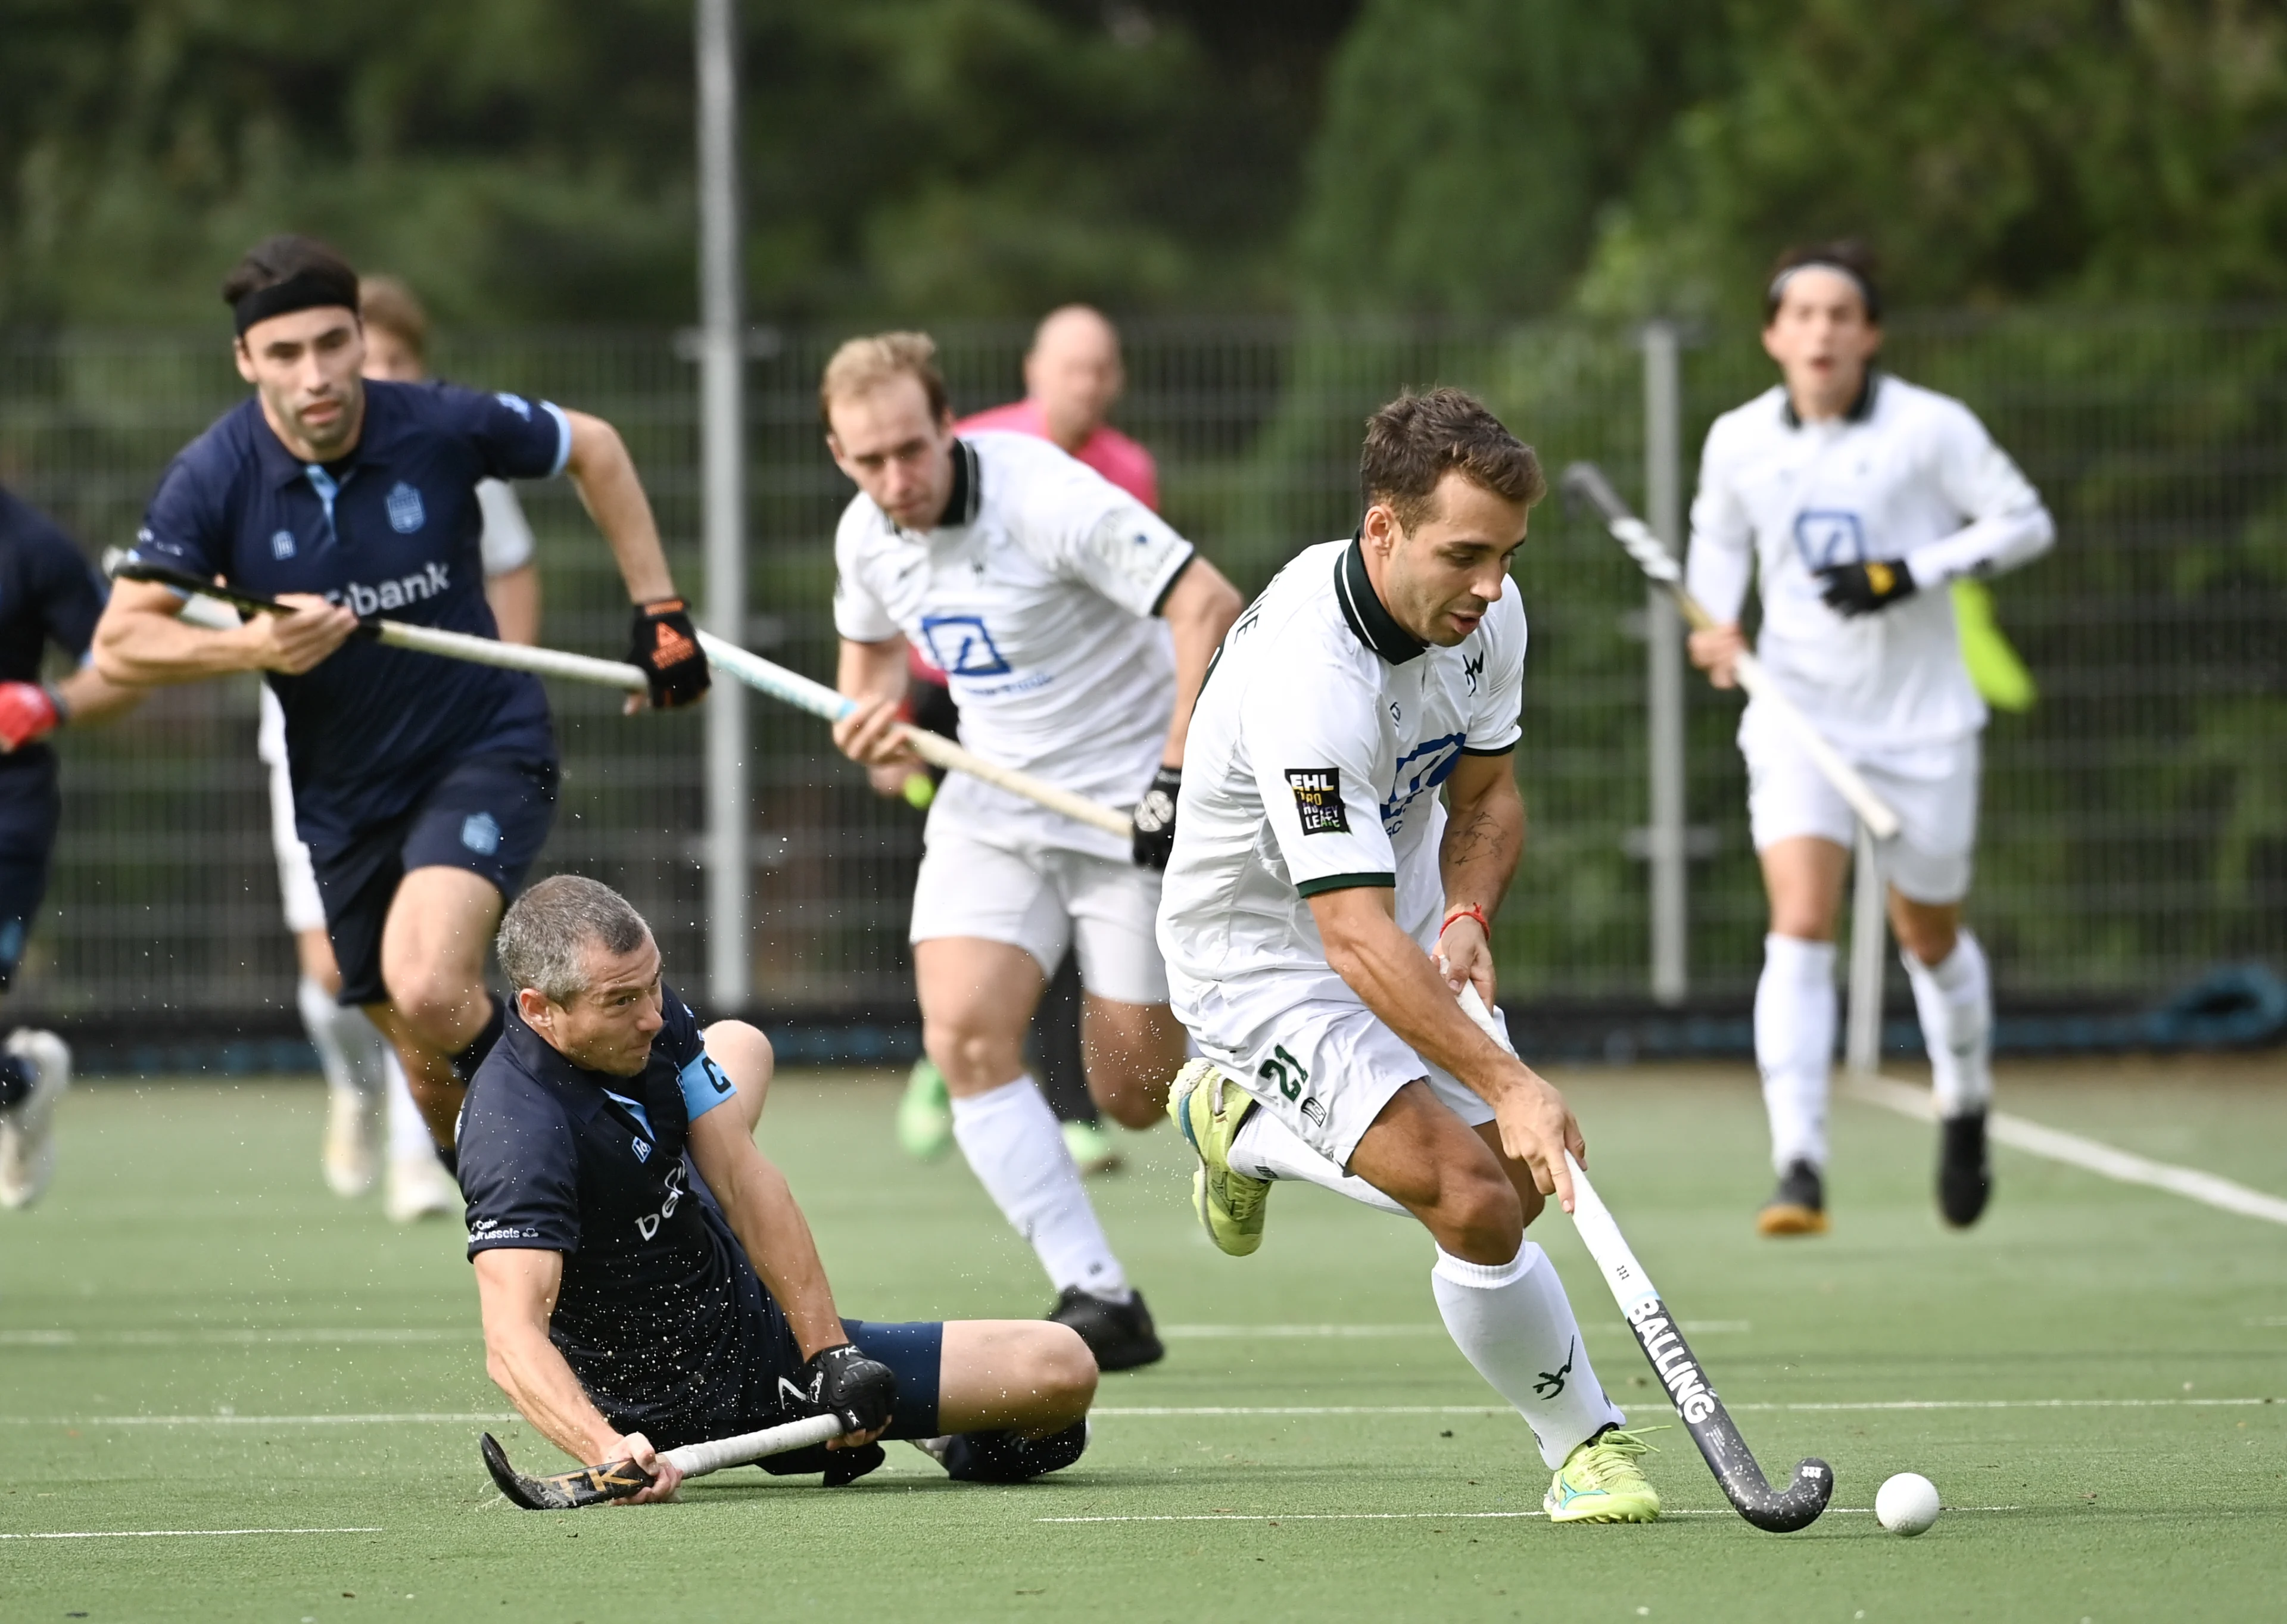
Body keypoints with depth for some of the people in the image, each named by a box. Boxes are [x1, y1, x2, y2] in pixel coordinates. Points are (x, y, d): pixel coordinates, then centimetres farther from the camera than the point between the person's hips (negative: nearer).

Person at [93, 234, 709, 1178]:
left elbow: (593, 449, 4)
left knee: (429, 989, -29)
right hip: (344, 801, 3)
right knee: (432, 1069, 12)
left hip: (485, 750, -3)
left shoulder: (445, 428, -14)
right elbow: (119, 644, -13)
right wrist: (251, 648, -30)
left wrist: (657, 609, 3)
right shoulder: (213, 480, -13)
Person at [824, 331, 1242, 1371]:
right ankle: (1097, 1297, -15)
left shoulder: (1048, 498, -23)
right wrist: (876, 717, -1)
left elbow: (1210, 606, -24)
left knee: (1133, 1098, -5)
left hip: (1128, 806, -6)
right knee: (962, 1032, -18)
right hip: (994, 806, 6)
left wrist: (1178, 778, -27)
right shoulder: (866, 537, -1)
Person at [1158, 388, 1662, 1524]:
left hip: (1401, 931, 8)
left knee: (1493, 1194, 3)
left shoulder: (1485, 614, -11)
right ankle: (1584, 1440, -1)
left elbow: (1486, 793, 7)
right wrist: (1509, 1086, -47)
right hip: (1264, 957, -8)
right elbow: (1355, 937, -40)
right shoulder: (1307, 678, -36)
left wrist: (1468, 915, -15)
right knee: (1476, 1201, -23)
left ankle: (1240, 1118, 28)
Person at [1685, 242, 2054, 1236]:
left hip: (1920, 723, -1)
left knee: (1930, 939, 14)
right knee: (1800, 927, -19)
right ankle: (1799, 1171, -24)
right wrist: (1716, 627, -1)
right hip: (1799, 716, 1)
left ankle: (1965, 1109, 44)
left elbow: (2025, 522, -5)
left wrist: (1912, 573, -18)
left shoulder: (1931, 429, -8)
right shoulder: (1738, 443, 0)